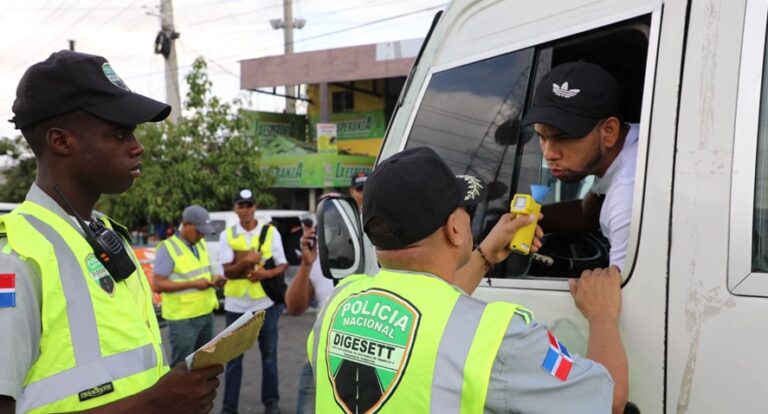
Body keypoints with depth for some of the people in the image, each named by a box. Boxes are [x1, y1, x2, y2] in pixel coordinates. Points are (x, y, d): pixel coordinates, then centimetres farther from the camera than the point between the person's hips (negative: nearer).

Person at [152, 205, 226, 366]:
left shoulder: (201, 244, 10)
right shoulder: (168, 248, -14)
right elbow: (158, 285, -17)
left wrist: (214, 278, -2)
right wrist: (193, 284, -22)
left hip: (206, 314, 7)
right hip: (183, 318, -7)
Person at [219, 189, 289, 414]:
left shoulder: (271, 231, -1)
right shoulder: (227, 235, 0)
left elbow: (282, 266, 1)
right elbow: (228, 271, -7)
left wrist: (267, 273, -19)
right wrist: (245, 262, -26)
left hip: (265, 303, 0)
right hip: (236, 305, 0)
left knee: (269, 353, 11)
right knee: (233, 356, 8)